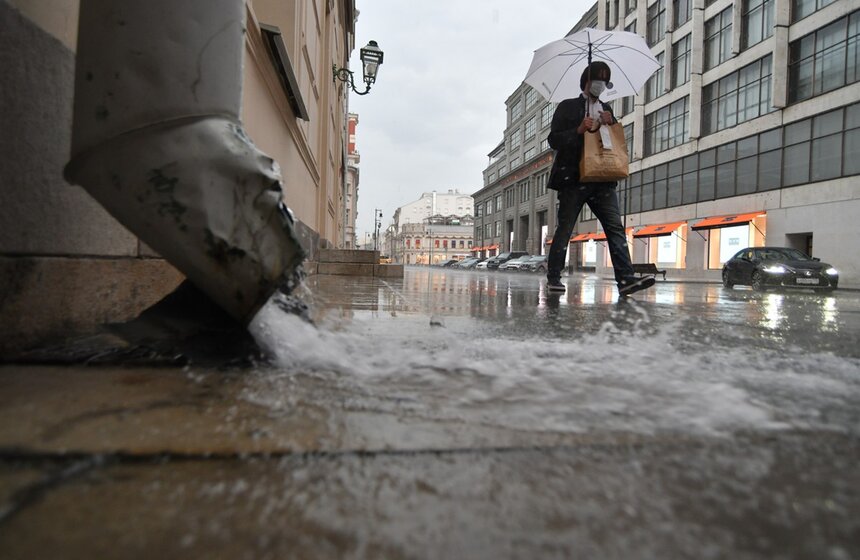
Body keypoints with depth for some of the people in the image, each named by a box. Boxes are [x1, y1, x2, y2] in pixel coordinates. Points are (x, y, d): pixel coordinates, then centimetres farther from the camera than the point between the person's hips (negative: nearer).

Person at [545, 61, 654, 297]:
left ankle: (626, 279, -12)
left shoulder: (606, 110, 23)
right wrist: (579, 130, -14)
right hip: (573, 179, -4)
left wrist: (610, 125, 2)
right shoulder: (568, 107, 8)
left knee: (616, 228, -7)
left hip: (602, 179, 5)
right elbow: (554, 140, 0)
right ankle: (553, 277, 8)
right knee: (564, 229, -1)